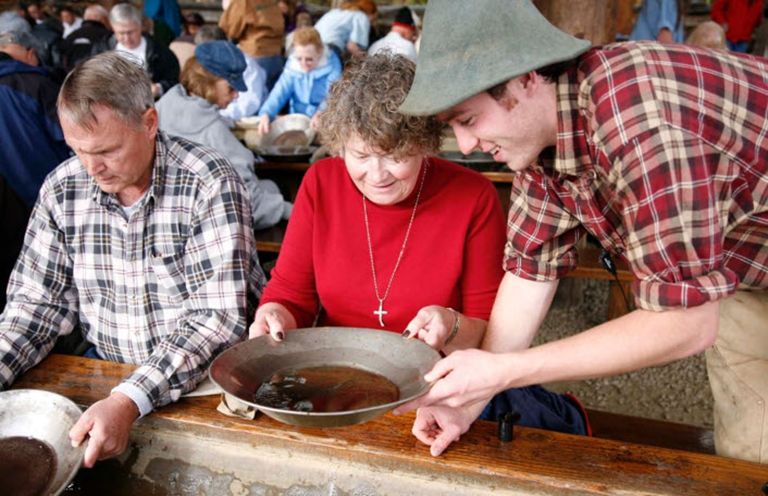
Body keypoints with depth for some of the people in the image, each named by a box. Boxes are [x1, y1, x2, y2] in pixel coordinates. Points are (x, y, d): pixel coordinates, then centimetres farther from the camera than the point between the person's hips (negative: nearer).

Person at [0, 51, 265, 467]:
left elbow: (217, 319, -22)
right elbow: (37, 301, 5)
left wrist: (129, 401, -32)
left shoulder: (210, 186, -17)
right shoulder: (61, 189, 0)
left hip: (207, 376, -4)